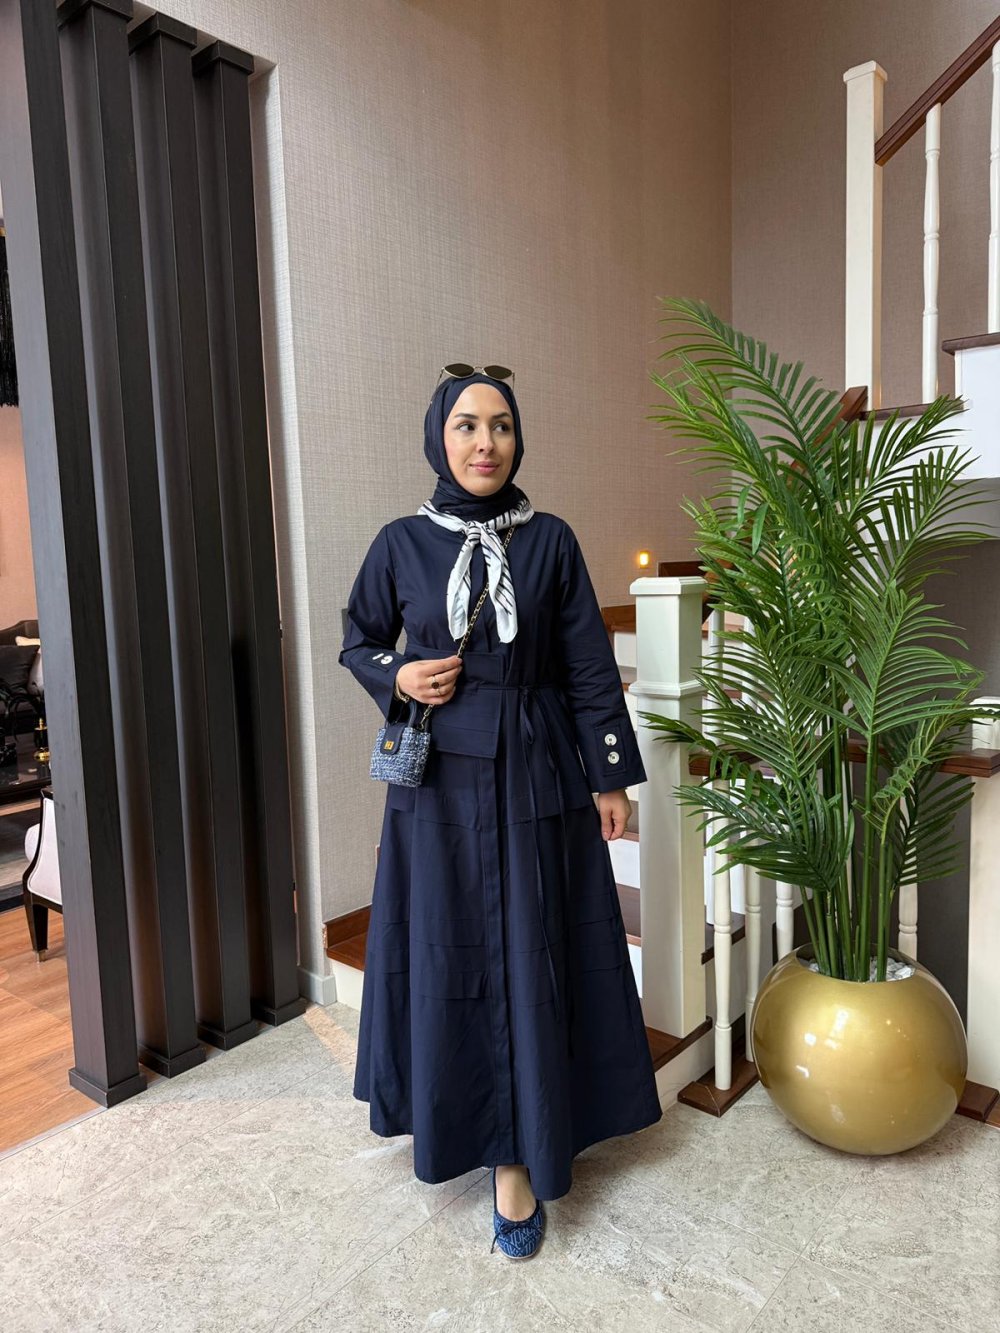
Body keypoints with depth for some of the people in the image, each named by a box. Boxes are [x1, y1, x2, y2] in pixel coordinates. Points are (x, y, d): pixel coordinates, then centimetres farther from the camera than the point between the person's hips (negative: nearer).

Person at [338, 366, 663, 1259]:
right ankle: (450, 1114, 34)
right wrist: (398, 678, -9)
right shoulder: (402, 543, 0)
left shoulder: (550, 541, -1)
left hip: (535, 773, 0)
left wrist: (612, 779, 0)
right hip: (438, 776, 1)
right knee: (442, 950, 10)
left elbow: (591, 668, 0)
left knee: (527, 956, 5)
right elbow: (359, 642, 13)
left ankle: (518, 1159, 20)